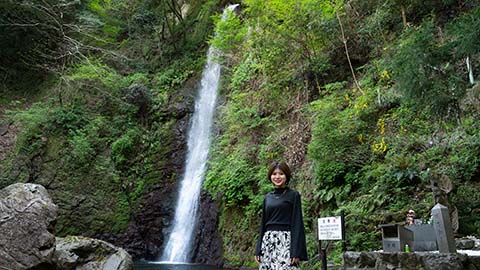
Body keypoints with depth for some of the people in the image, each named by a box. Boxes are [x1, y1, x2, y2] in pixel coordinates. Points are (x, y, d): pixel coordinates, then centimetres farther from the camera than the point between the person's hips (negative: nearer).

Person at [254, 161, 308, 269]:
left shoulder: (293, 195, 0)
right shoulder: (267, 197, 14)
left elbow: (297, 222, -5)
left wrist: (296, 252, -13)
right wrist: (258, 249, 11)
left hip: (285, 241, -5)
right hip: (268, 241, 5)